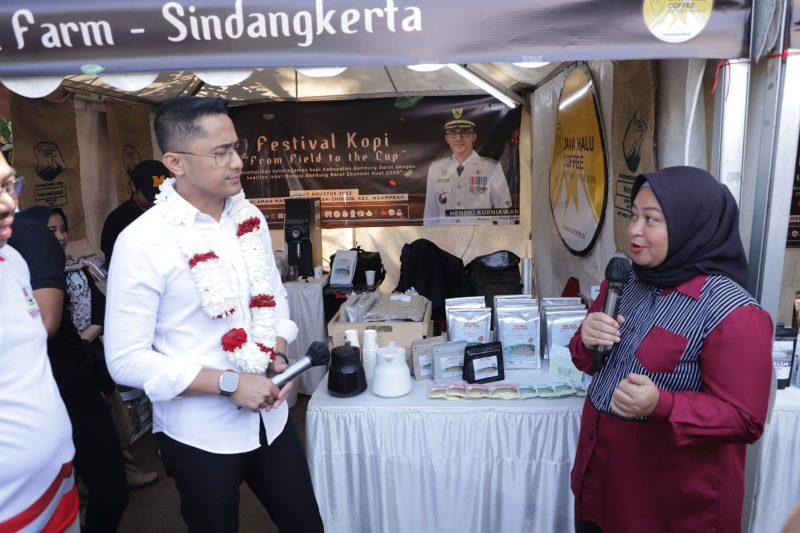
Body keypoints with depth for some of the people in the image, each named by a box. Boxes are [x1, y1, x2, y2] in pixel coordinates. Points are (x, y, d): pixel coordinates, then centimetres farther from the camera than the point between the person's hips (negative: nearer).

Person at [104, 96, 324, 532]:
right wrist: (229, 382, -21)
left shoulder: (250, 218, 0)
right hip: (199, 435, -5)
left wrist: (278, 354, -6)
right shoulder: (142, 242, -18)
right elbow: (125, 360, -16)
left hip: (270, 419, 5)